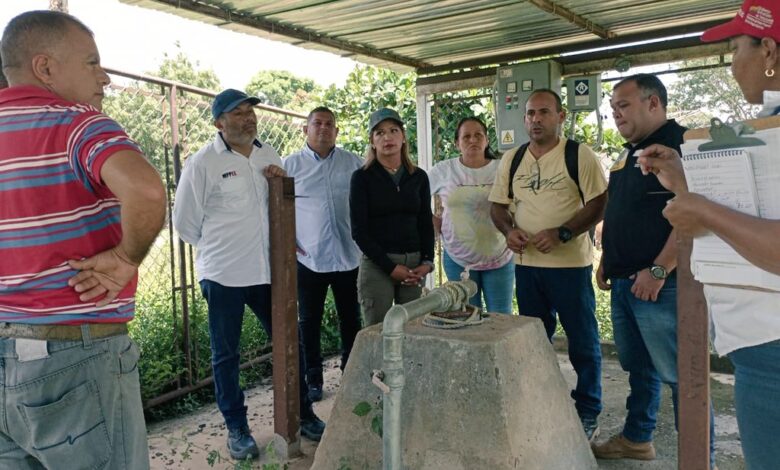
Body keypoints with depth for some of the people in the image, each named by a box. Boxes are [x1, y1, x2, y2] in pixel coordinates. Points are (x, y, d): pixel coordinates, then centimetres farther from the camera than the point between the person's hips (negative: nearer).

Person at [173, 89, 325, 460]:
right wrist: (221, 249, 6)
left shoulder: (269, 155, 6)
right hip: (223, 275, -4)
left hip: (267, 271, 5)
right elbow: (184, 221, -4)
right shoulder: (202, 163, -11)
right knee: (225, 355, 8)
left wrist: (282, 181, -4)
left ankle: (304, 415, 29)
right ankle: (236, 428, 25)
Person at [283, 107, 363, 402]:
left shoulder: (354, 164, 5)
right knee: (309, 322, 9)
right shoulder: (290, 165, 2)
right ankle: (313, 378, 23)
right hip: (309, 258, -1)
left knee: (351, 319, 12)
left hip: (349, 256, 1)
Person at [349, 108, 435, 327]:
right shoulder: (362, 178, -1)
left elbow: (426, 224, 13)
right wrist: (390, 267, -11)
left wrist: (427, 262, -2)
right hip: (377, 265, -3)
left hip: (414, 265, 4)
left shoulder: (419, 177, 10)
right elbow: (359, 230, -5)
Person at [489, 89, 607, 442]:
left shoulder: (580, 155, -6)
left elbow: (599, 204, -11)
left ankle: (588, 414, 22)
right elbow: (497, 206, 12)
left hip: (571, 264, -4)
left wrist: (561, 233, -22)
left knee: (583, 341, 6)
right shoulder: (511, 160, 8)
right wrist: (509, 230, -8)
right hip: (526, 263, 5)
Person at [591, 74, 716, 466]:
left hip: (660, 284, -9)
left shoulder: (681, 145, -11)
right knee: (638, 367, 18)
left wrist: (658, 271, -22)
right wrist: (606, 261, 18)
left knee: (680, 374, -1)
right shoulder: (628, 155, 16)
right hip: (623, 283, 9)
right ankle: (636, 438, 31)